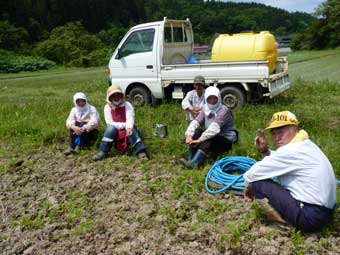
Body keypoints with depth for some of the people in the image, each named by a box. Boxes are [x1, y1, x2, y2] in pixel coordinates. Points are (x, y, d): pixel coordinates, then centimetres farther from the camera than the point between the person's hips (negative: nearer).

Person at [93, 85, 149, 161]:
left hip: (127, 129, 0)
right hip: (115, 131, 1)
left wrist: (129, 128, -44)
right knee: (111, 128, -31)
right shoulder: (107, 107, -3)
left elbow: (130, 119, -22)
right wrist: (123, 125, -22)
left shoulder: (127, 105, -6)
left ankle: (140, 151, -42)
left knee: (132, 129, -33)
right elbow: (110, 123, -11)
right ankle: (103, 152, -30)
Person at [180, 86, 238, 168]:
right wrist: (189, 135, -32)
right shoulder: (205, 109, 2)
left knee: (209, 138, -34)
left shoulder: (223, 110, -17)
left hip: (226, 140, -6)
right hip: (212, 139, 6)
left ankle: (193, 164, -45)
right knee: (195, 132, -18)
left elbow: (214, 127, -32)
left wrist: (200, 140, -41)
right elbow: (195, 122, -13)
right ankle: (190, 160, -27)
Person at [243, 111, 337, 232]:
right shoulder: (304, 145, 10)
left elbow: (251, 175, -14)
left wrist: (249, 186, 6)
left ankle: (285, 221, 0)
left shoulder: (291, 151, -19)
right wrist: (264, 150, 3)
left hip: (310, 216, -10)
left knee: (257, 183, -11)